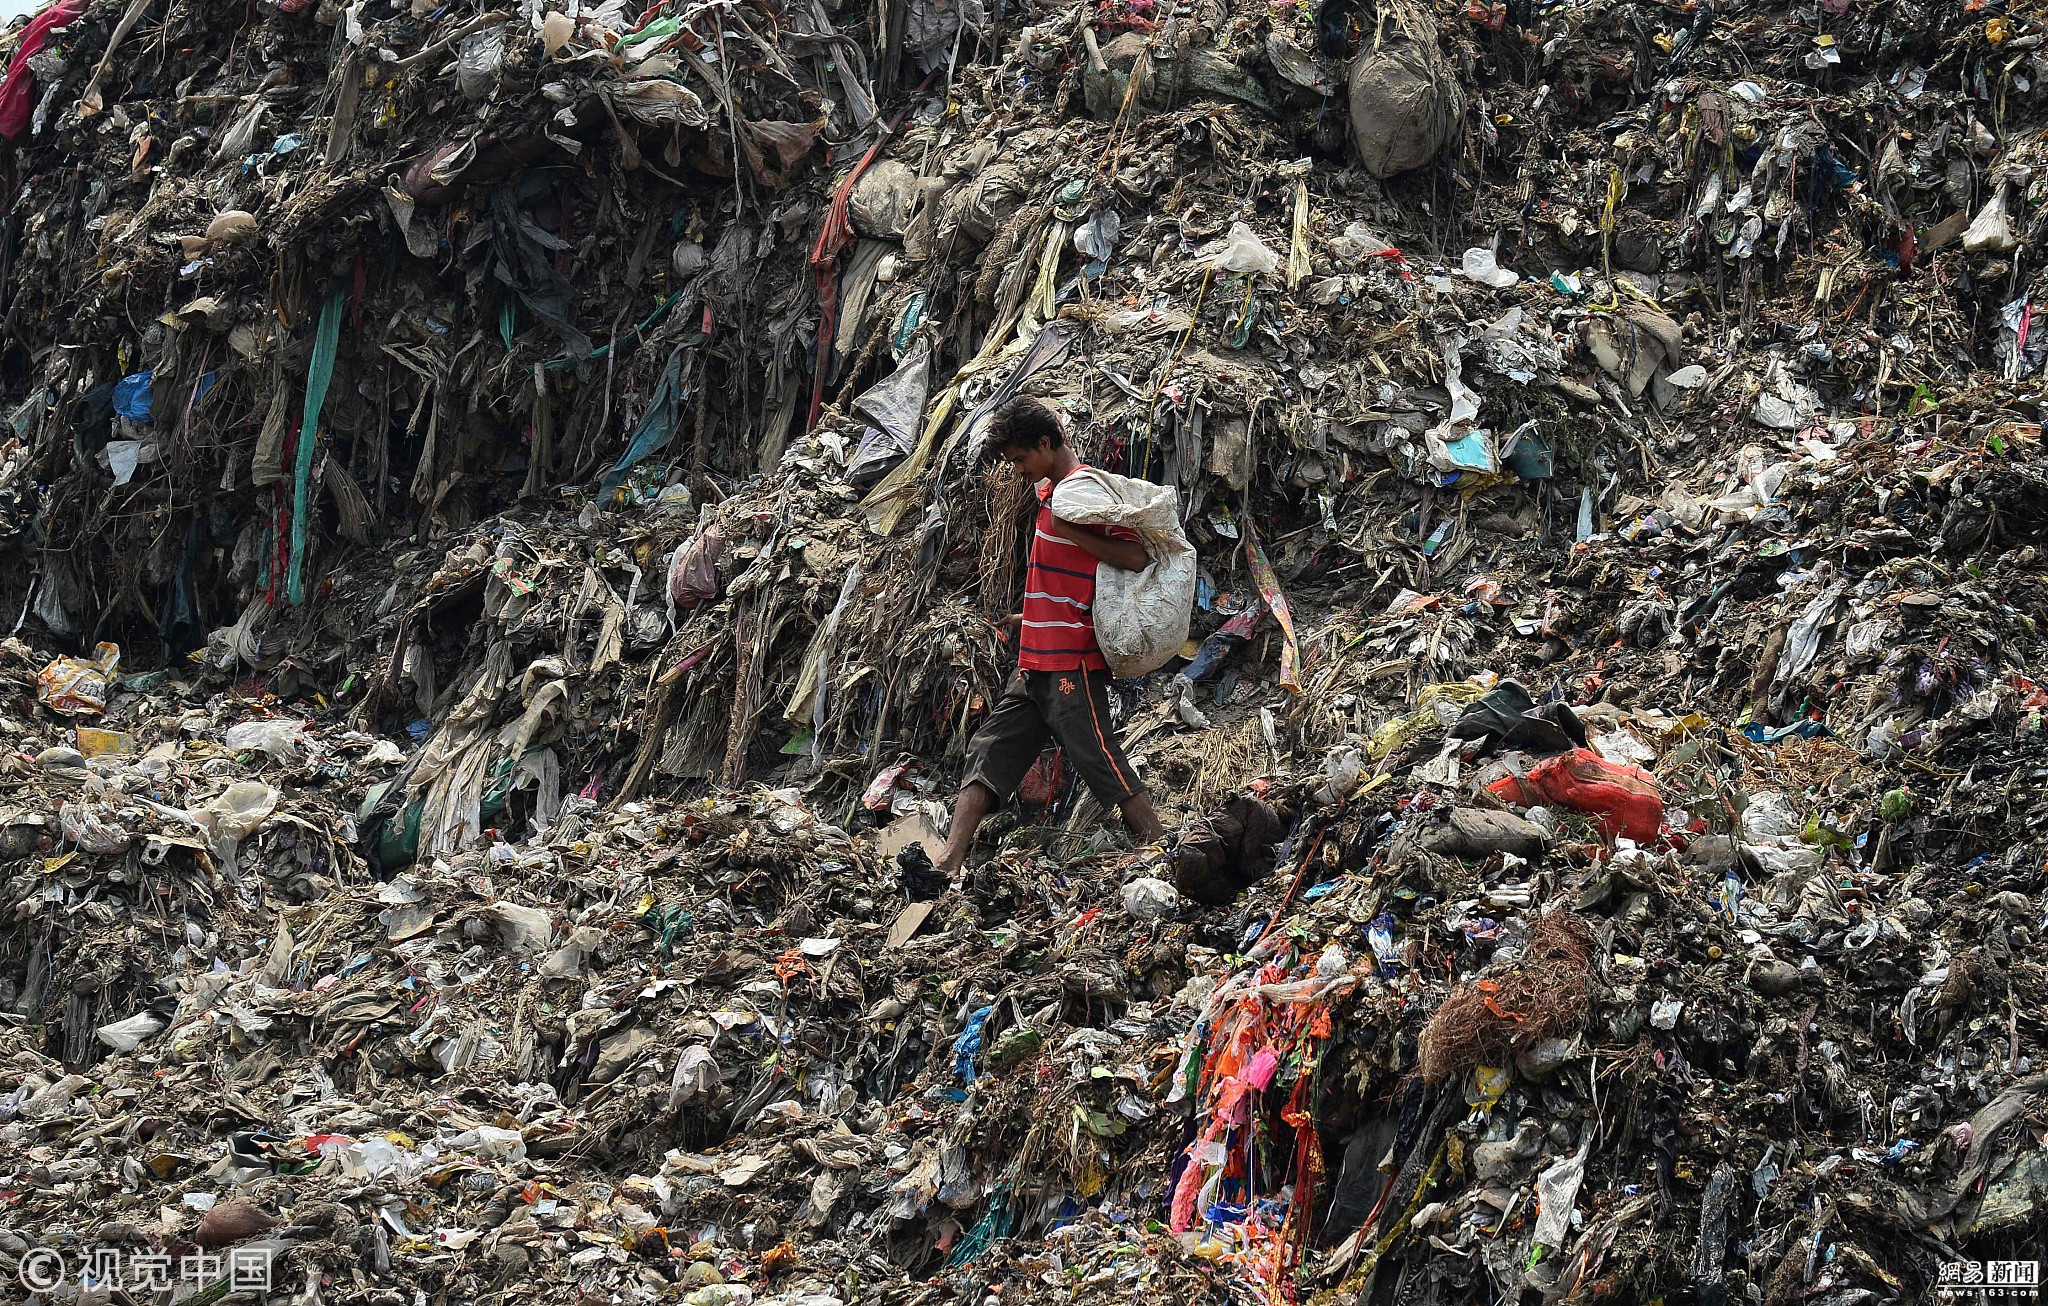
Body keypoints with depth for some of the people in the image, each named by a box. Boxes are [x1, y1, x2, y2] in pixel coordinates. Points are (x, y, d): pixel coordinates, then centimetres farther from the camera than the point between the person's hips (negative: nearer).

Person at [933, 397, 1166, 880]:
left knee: (1101, 761, -8)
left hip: (1073, 664, -9)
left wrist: (1068, 530, -20)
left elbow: (1137, 558, -21)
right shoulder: (1048, 492, 18)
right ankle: (947, 866, -2)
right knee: (988, 753, 2)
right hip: (1035, 664, 9)